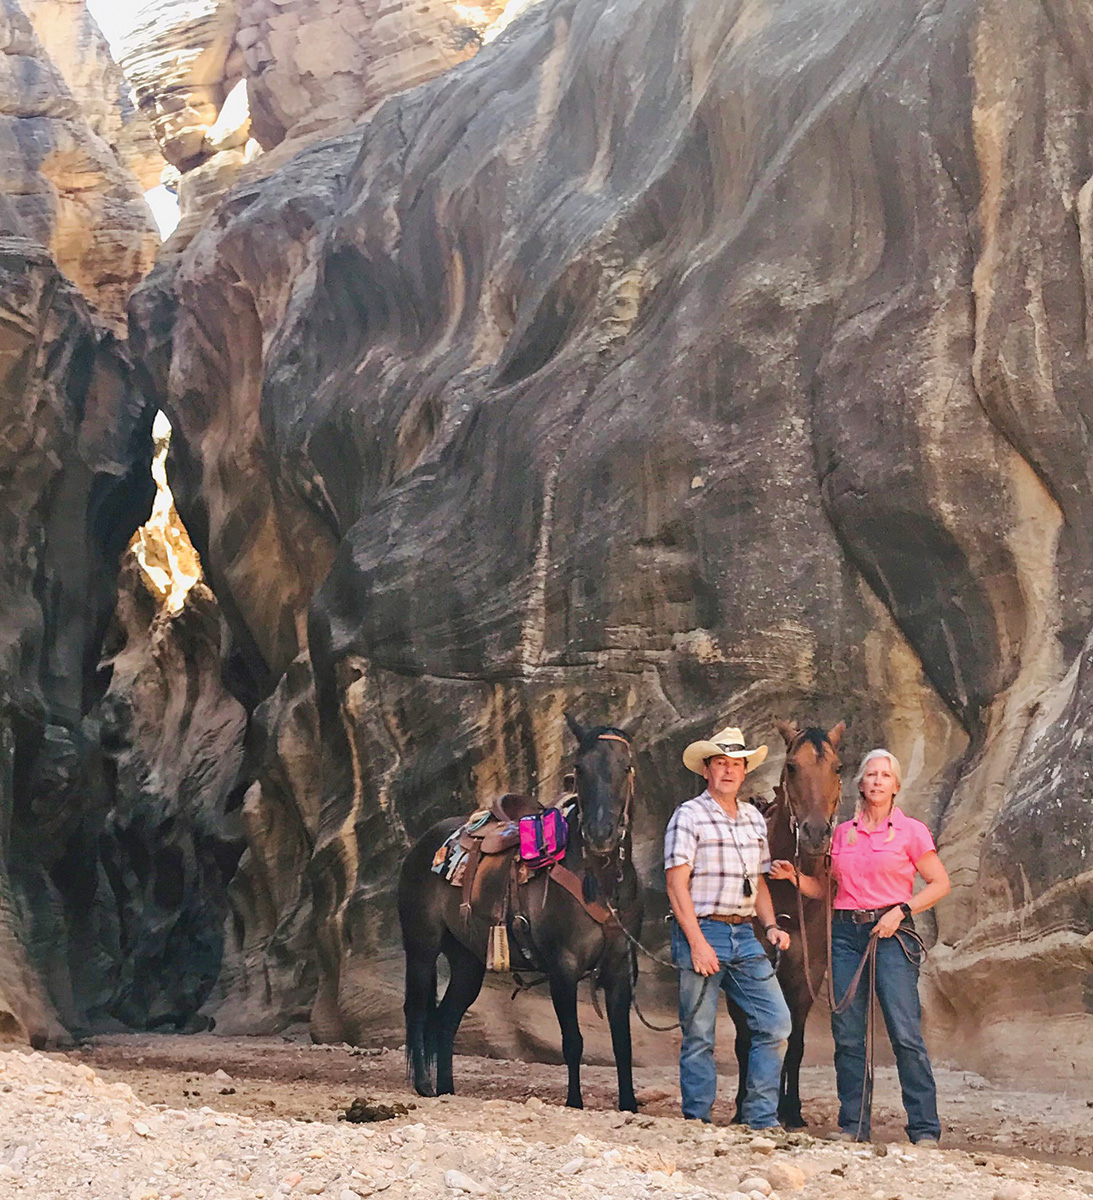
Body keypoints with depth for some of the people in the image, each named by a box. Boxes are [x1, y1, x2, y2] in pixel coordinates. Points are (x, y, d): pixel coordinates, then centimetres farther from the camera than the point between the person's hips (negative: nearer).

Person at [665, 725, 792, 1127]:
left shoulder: (754, 819, 15)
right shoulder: (689, 816, -5)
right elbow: (677, 885, -10)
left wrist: (771, 927, 5)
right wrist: (697, 942, -16)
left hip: (745, 936, 6)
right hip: (701, 932, -6)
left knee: (776, 1023, 0)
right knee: (699, 1037, 0)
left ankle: (760, 1119, 9)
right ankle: (697, 1123, 10)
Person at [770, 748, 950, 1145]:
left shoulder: (911, 831, 2)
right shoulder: (843, 833, 13)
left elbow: (940, 884, 2)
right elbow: (823, 890, 18)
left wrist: (902, 910, -10)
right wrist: (794, 876, 0)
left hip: (891, 933, -4)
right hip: (845, 933, 4)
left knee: (905, 1034, -9)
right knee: (847, 1034, 4)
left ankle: (925, 1130, -3)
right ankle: (853, 1125, 13)